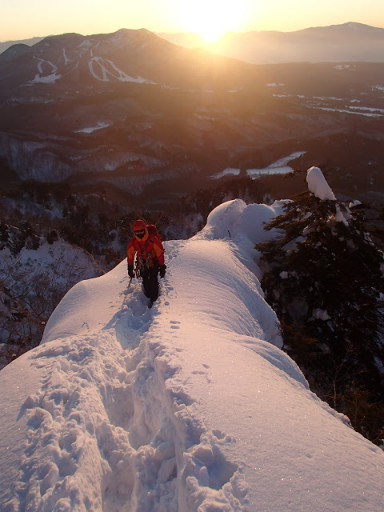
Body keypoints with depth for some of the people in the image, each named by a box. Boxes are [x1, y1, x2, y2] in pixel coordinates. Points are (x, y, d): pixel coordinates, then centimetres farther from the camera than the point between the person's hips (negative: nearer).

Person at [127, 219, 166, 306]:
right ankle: (148, 295, 19)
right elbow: (130, 255, 0)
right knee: (145, 281, -3)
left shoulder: (153, 240, -25)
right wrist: (130, 268, 5)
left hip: (153, 262, -3)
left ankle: (153, 299, 6)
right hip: (142, 263, 3)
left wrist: (162, 267, -9)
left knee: (153, 280, -9)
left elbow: (160, 253, -14)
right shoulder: (133, 242, -15)